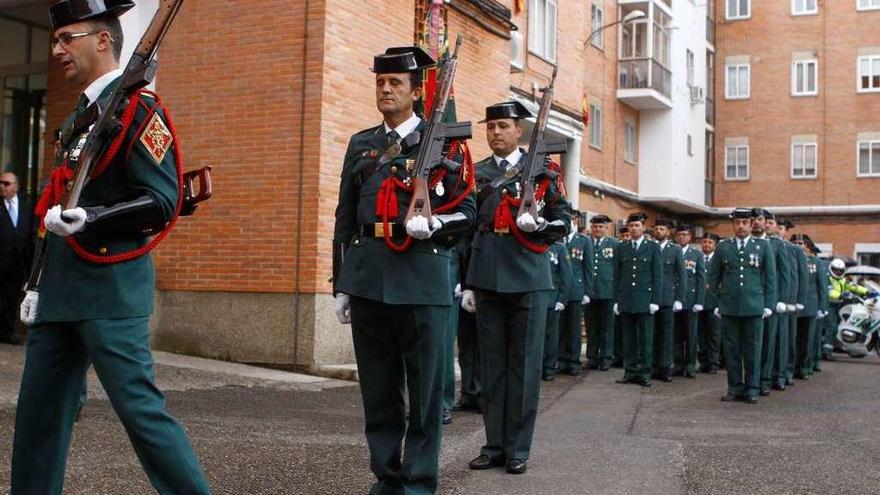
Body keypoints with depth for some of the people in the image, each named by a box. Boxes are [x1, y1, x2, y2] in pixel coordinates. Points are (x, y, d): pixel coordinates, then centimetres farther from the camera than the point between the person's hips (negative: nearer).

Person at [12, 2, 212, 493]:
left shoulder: (138, 107, -8)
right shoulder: (79, 115, 19)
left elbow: (162, 202, -16)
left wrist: (91, 219, -27)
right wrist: (41, 283, 22)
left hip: (110, 288, -9)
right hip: (62, 290, 9)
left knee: (140, 407, -8)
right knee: (40, 410, 12)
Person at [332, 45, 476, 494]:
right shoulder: (361, 145, 16)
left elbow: (466, 211, 4)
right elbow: (345, 217, 15)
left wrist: (433, 224, -18)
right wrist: (340, 285, 11)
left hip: (422, 277, -3)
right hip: (367, 276, 4)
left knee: (424, 386, 3)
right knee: (377, 385, 9)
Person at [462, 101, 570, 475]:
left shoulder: (540, 170, 6)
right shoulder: (476, 174, 12)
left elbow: (563, 222, 7)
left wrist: (538, 226, -15)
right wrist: (468, 283, 9)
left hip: (528, 279, -2)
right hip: (488, 281, 2)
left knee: (524, 364, 1)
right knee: (492, 364, 6)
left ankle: (518, 449, 9)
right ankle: (494, 444, 15)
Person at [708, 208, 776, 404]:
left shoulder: (763, 246, 6)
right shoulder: (723, 247, 8)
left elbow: (770, 278, 6)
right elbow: (713, 277, 12)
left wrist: (768, 305, 1)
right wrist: (717, 302, 7)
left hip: (754, 307, -1)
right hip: (728, 308, 1)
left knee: (753, 349, 2)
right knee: (731, 349, 4)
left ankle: (751, 389, 11)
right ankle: (735, 388, 13)